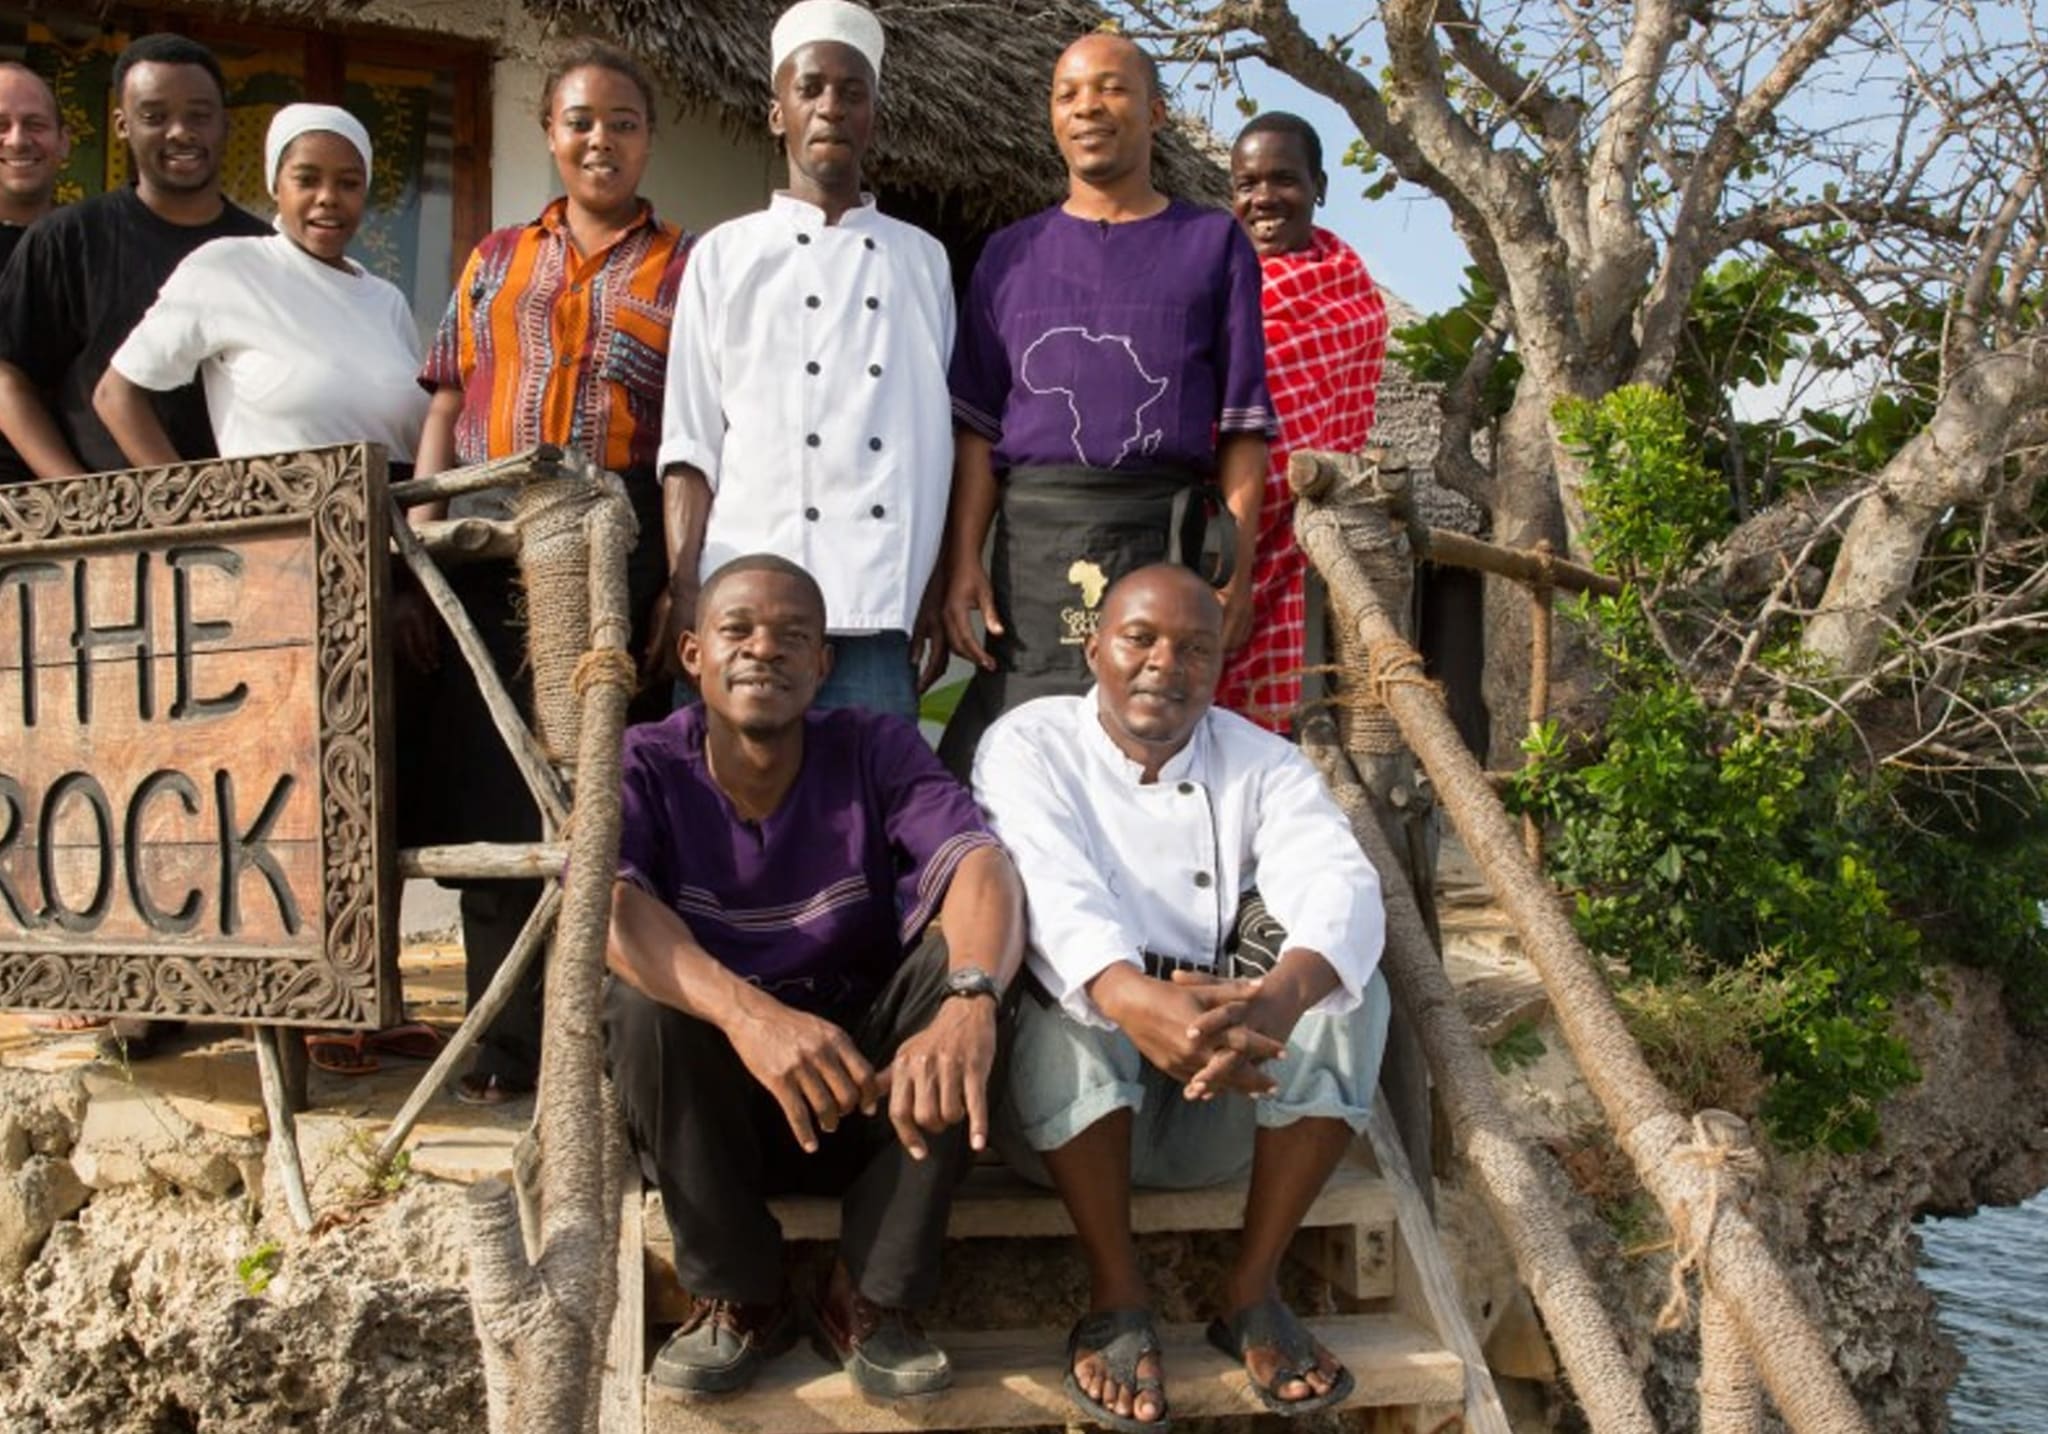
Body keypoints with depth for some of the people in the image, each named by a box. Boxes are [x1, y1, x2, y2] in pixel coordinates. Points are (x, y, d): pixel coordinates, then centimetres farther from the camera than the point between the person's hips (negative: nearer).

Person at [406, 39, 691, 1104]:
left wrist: (681, 579, -10)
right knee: (491, 788, 2)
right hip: (489, 551, 3)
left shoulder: (684, 270, 10)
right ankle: (506, 1035, 12)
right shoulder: (496, 262, 18)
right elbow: (444, 418, 13)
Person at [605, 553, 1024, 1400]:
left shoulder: (876, 751, -7)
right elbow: (605, 907, -29)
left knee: (956, 957, -24)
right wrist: (748, 1014, -48)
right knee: (644, 988, -29)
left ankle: (872, 1298, -13)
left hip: (873, 1094, 1)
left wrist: (969, 999, -48)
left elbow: (982, 867, -25)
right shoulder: (642, 766, -9)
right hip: (703, 1112, -1)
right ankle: (740, 1297, -10)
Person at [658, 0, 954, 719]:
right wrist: (682, 595, -4)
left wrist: (938, 592, 8)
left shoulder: (922, 260, 14)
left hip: (880, 608, 1)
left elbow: (938, 440, 13)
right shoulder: (724, 255, 10)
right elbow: (690, 444, 5)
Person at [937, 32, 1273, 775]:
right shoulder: (1011, 254, 16)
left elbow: (1243, 421, 5)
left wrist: (1235, 560, -6)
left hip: (1163, 532, -1)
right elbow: (978, 426, 10)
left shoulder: (1213, 242, 10)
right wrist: (962, 559, -2)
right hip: (1031, 533, 2)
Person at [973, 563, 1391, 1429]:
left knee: (1343, 980, -22)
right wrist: (1137, 1004, -46)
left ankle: (1252, 1288, -13)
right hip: (1072, 1096, -2)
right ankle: (1115, 1296, -19)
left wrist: (1279, 998, -41)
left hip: (1228, 1100, 2)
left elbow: (1341, 884, -16)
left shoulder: (1260, 762, 5)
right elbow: (1048, 890, -23)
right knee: (1067, 992, -31)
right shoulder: (1030, 744, -2)